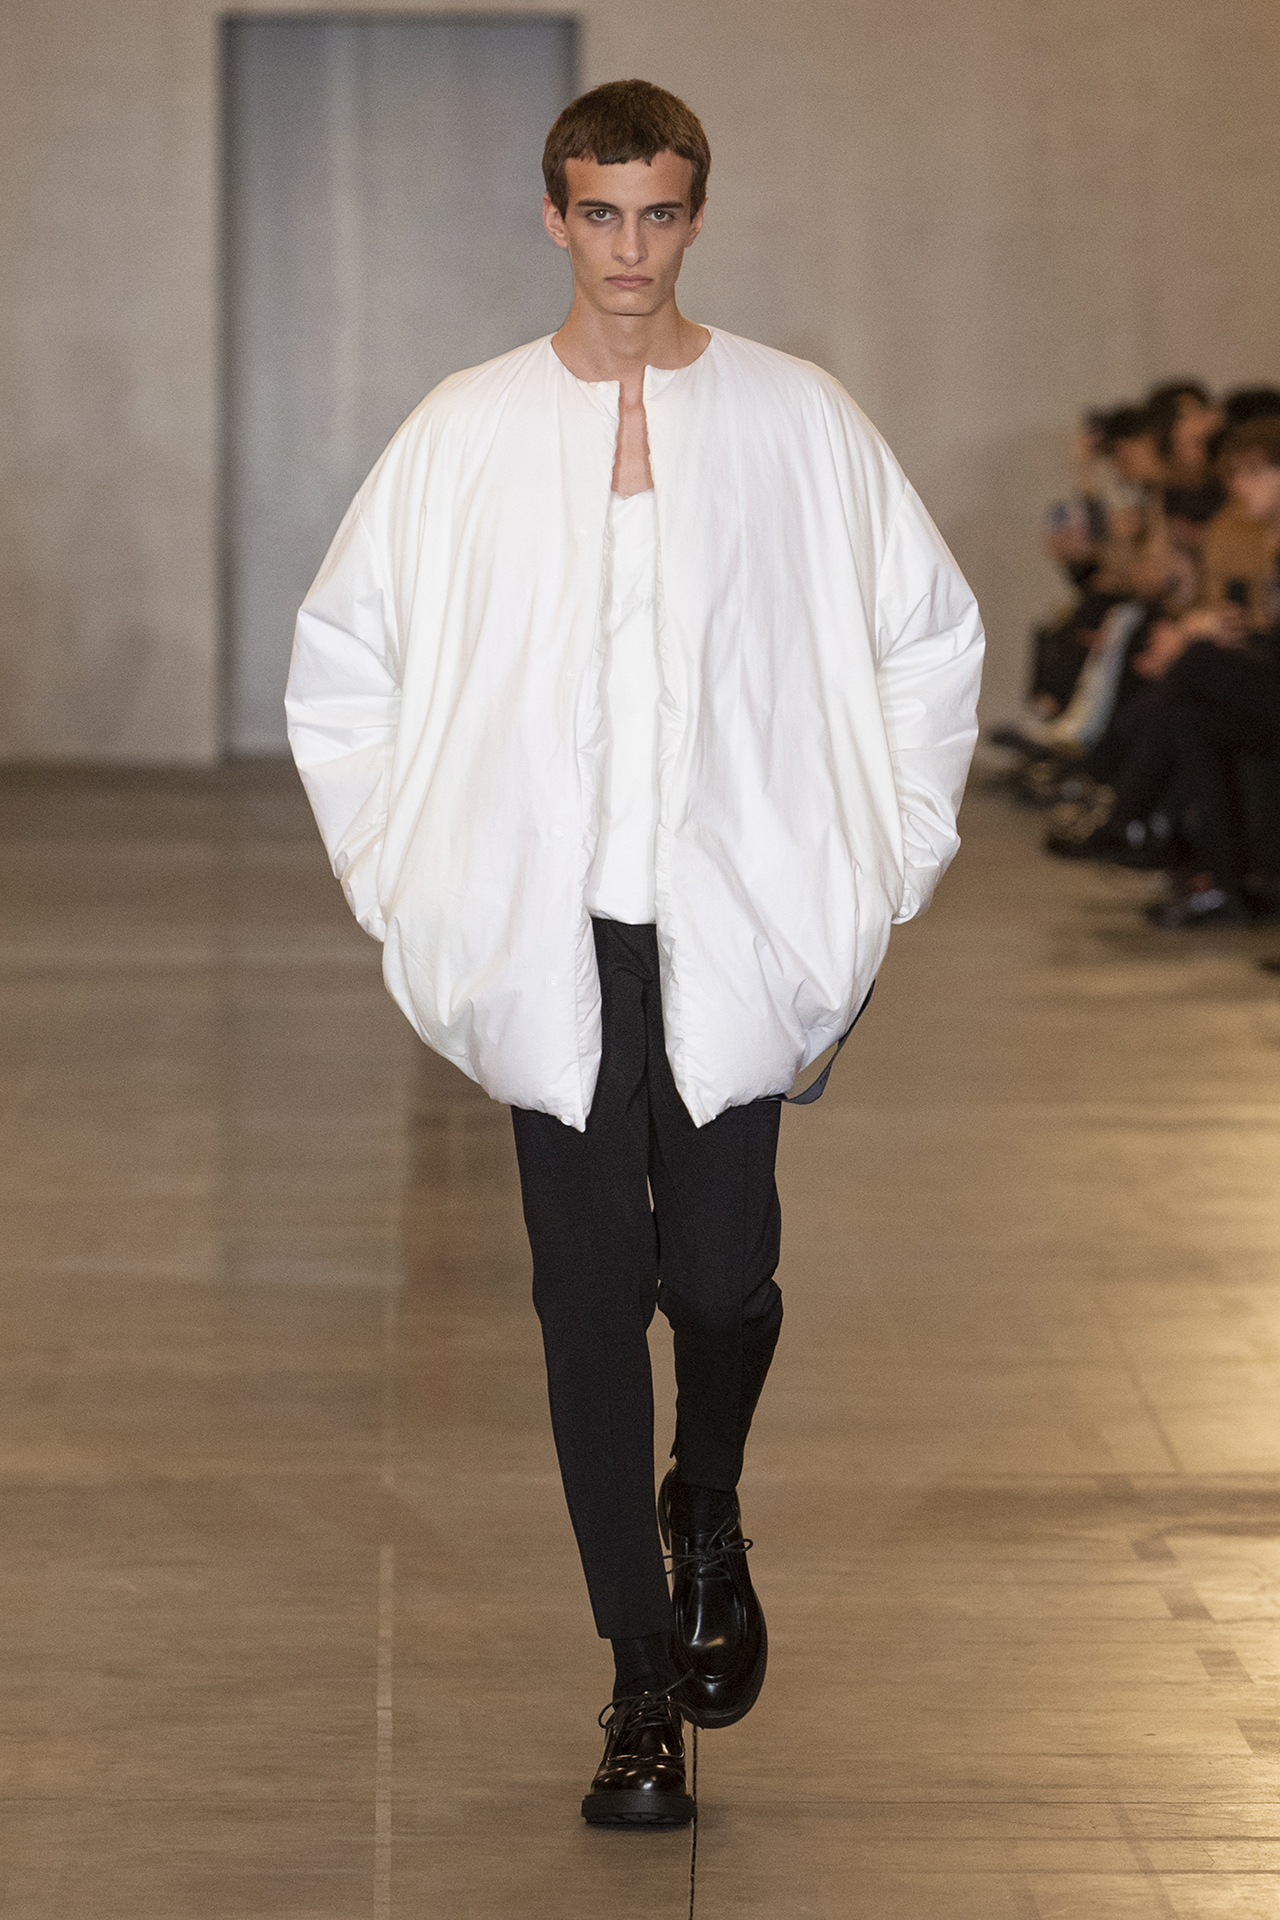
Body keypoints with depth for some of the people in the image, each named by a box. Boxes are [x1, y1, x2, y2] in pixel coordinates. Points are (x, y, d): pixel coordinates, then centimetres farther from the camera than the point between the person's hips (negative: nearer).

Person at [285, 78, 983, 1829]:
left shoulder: (799, 422, 3)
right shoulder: (464, 435, 4)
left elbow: (933, 635, 13)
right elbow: (339, 659, 13)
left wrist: (889, 856, 8)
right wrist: (398, 869, 8)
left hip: (738, 929, 0)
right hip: (550, 941, 0)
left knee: (723, 1273, -6)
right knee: (592, 1294, 0)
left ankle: (708, 1519, 28)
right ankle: (647, 1683, 9)